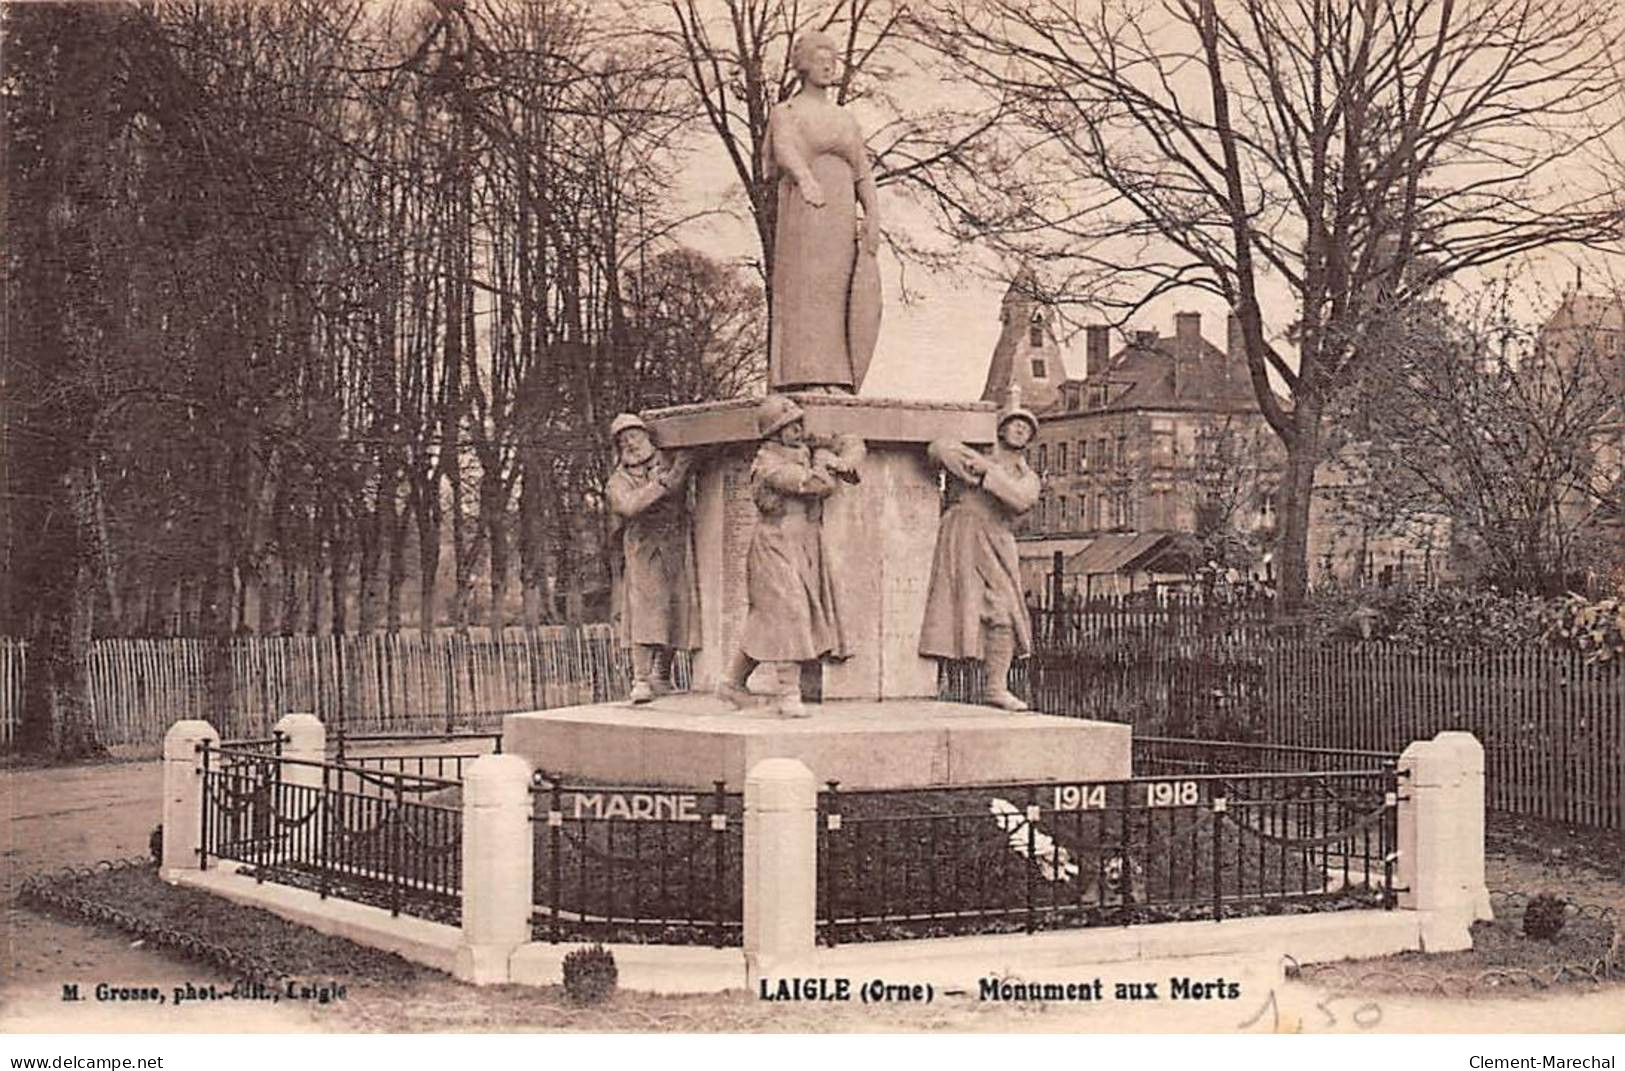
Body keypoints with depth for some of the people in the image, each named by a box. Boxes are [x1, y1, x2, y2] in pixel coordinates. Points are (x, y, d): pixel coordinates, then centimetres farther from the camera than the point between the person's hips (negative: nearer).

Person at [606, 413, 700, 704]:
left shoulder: (671, 463, 8)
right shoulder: (619, 481, 2)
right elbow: (630, 505, -17)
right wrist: (663, 483, -21)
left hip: (678, 553, 3)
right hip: (643, 554, -3)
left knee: (676, 614, 5)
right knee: (645, 615, -11)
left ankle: (662, 676, 20)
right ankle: (640, 680, -10)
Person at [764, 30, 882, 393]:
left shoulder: (845, 119, 25)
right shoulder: (786, 113, 8)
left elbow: (864, 175, 16)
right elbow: (785, 150, -15)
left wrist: (873, 217, -3)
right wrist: (806, 178, -37)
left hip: (842, 221, 5)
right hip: (804, 214, -5)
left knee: (855, 299, -7)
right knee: (806, 291, -15)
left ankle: (835, 380, -7)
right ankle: (807, 377, -23)